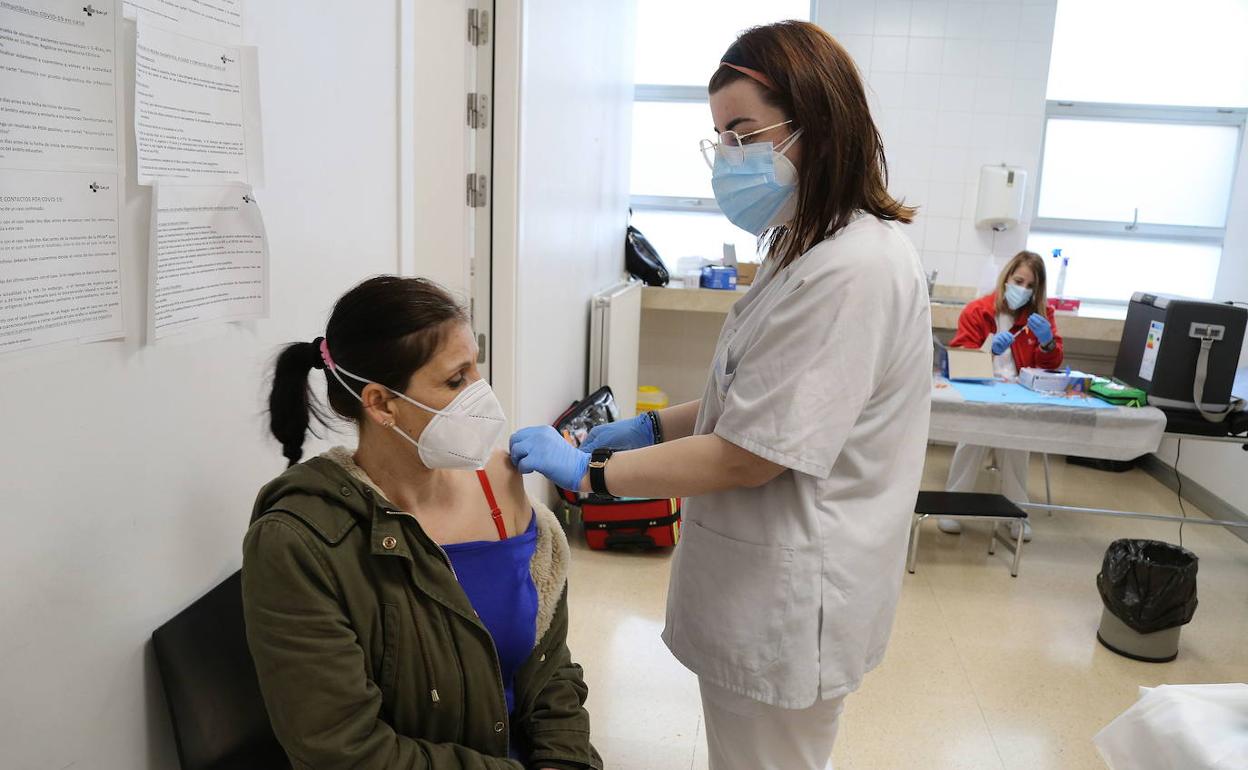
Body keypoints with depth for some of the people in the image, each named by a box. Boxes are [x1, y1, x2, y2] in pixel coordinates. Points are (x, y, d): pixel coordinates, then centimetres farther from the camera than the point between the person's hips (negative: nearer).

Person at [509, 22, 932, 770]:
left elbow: (749, 455, -23)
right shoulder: (815, 248, 10)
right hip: (770, 585, 10)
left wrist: (587, 469, -17)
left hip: (787, 599, -10)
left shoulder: (852, 269, -25)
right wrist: (653, 426, 4)